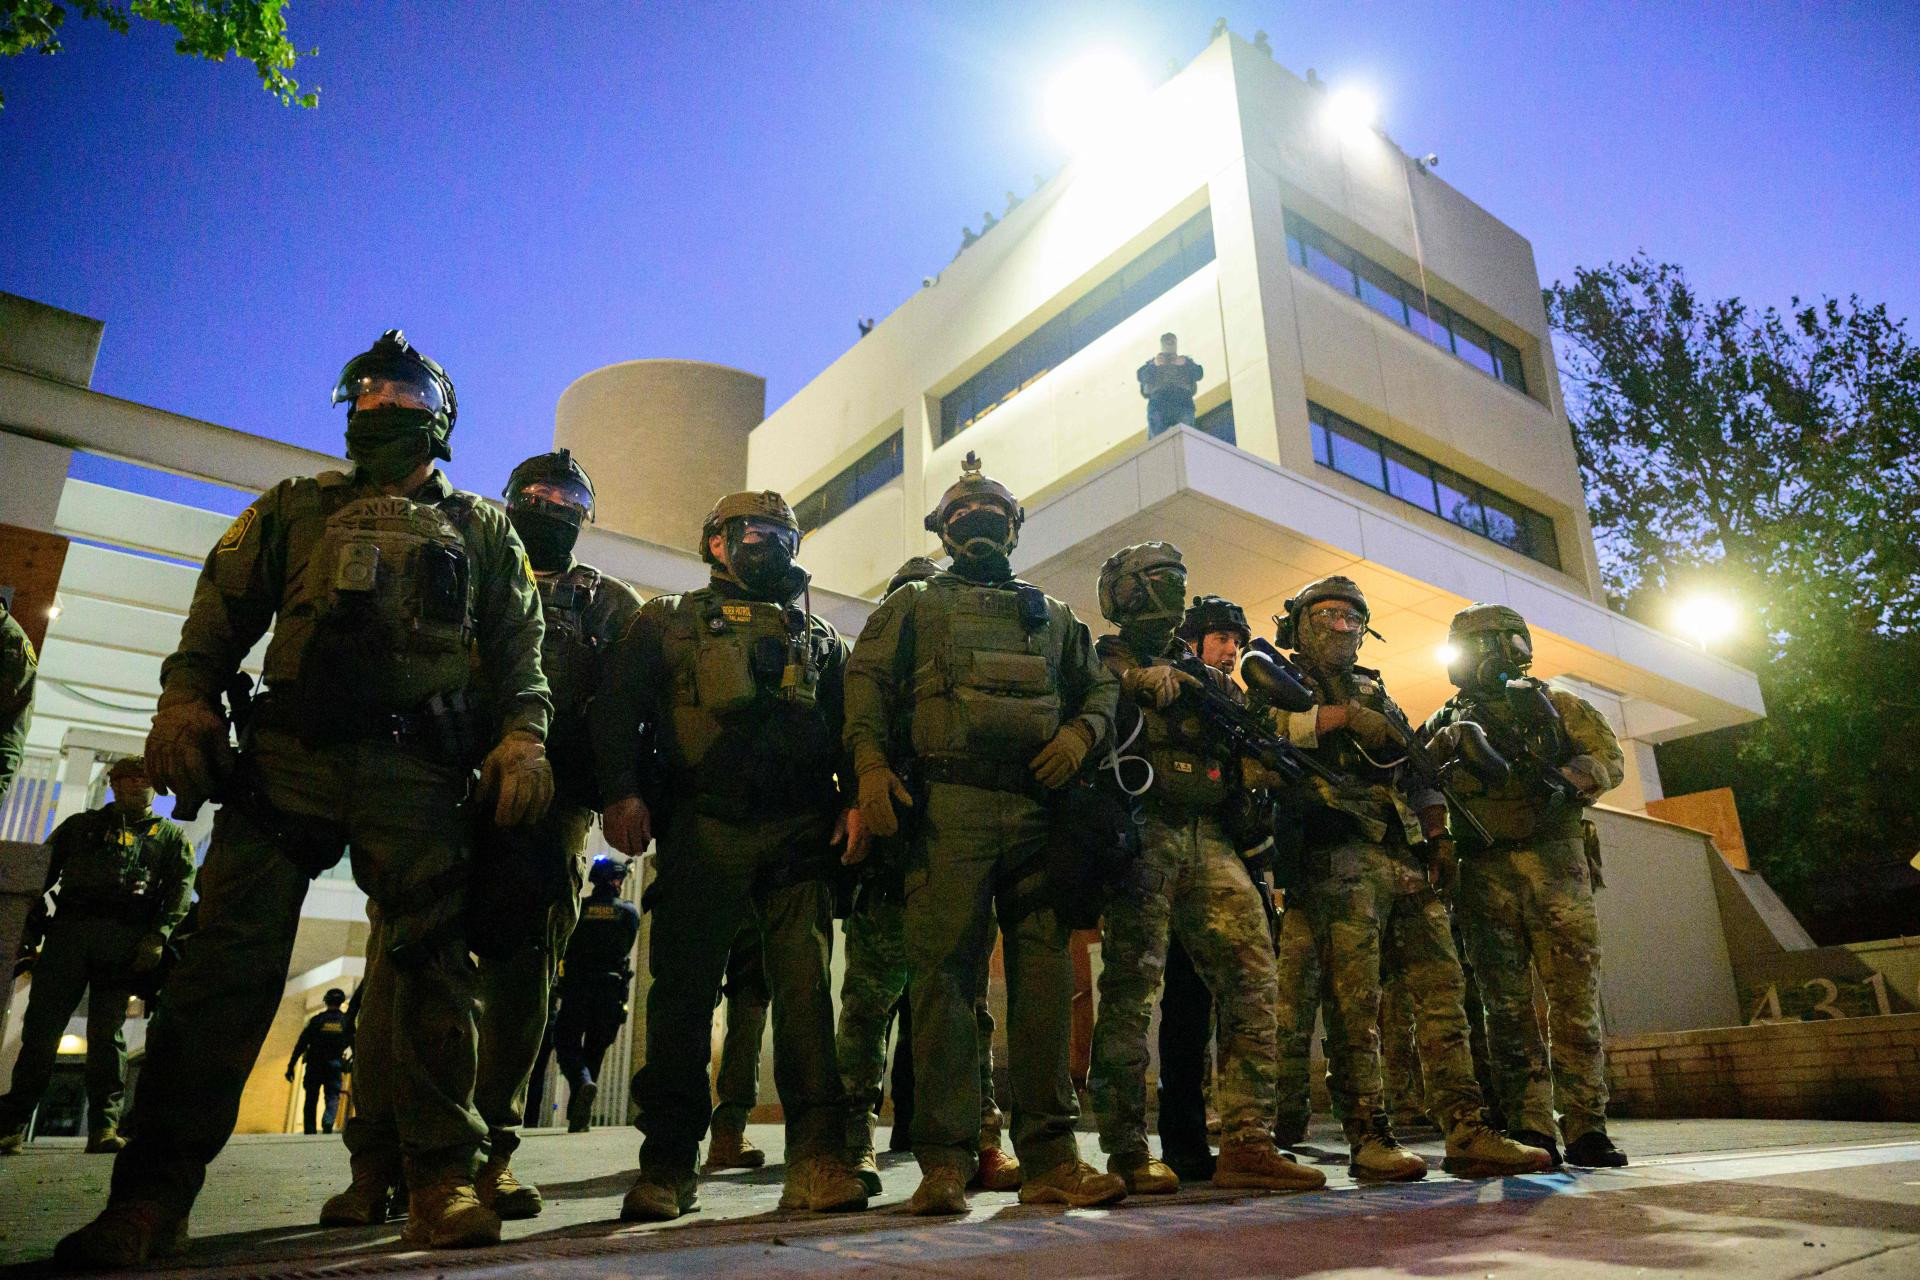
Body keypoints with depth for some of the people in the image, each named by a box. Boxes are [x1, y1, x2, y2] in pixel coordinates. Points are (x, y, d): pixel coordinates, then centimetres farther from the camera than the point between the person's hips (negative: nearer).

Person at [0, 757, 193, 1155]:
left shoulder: (170, 834, 18)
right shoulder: (80, 824, 24)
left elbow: (181, 887, 6)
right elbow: (43, 870, 15)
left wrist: (158, 935, -10)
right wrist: (32, 924, -1)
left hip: (125, 938, -1)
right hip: (69, 929, 1)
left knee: (107, 1030, -4)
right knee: (40, 1025, -4)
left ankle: (104, 1127, -6)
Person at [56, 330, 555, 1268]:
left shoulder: (481, 532, 19)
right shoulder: (295, 508, 23)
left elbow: (519, 651, 9)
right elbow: (221, 613, 15)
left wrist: (523, 735, -7)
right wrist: (184, 698, -2)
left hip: (414, 767, -1)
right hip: (286, 754, 2)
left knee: (427, 961, -6)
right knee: (229, 959, -4)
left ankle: (442, 1181, -2)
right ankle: (150, 1198, 3)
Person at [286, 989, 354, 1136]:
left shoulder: (316, 1020, 3)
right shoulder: (347, 1021, 6)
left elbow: (301, 1044, 0)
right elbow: (354, 1044, 6)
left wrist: (291, 1065, 2)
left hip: (314, 1066, 0)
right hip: (335, 1066, 0)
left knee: (311, 1099, 11)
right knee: (333, 1097, 3)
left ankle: (310, 1132, 7)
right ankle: (328, 1124, -23)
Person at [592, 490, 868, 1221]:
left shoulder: (818, 636, 22)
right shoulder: (669, 621, 16)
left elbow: (850, 722, 15)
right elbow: (617, 706, 6)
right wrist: (621, 792, -9)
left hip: (800, 830, 2)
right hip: (701, 826, -1)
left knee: (805, 988, -6)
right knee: (683, 989, 0)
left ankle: (817, 1160, -4)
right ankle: (666, 1166, 9)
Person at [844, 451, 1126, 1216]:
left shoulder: (1053, 615, 27)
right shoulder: (914, 606, 18)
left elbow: (1102, 687, 26)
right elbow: (866, 681, 6)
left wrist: (1081, 733, 2)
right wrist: (871, 763, -12)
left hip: (1038, 809, 3)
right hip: (949, 806, -3)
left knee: (1045, 975, -1)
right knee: (944, 971, -7)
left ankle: (1049, 1157, 4)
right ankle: (946, 1160, -3)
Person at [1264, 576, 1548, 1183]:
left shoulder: (1377, 694, 29)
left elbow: (1418, 773, 26)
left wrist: (1439, 838, 13)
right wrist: (1342, 714, -13)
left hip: (1407, 860, 6)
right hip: (1339, 858, -6)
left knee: (1441, 987, -1)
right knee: (1356, 1002, -9)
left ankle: (1468, 1134, 0)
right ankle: (1369, 1140, -6)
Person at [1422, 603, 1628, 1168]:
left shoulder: (1553, 704, 14)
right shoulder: (1444, 724, 18)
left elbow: (1610, 758, 4)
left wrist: (1567, 782, -13)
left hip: (1554, 861, -1)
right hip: (1483, 872, 2)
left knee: (1575, 996, -4)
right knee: (1507, 1004, 0)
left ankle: (1585, 1127, 1)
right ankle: (1531, 1131, 3)